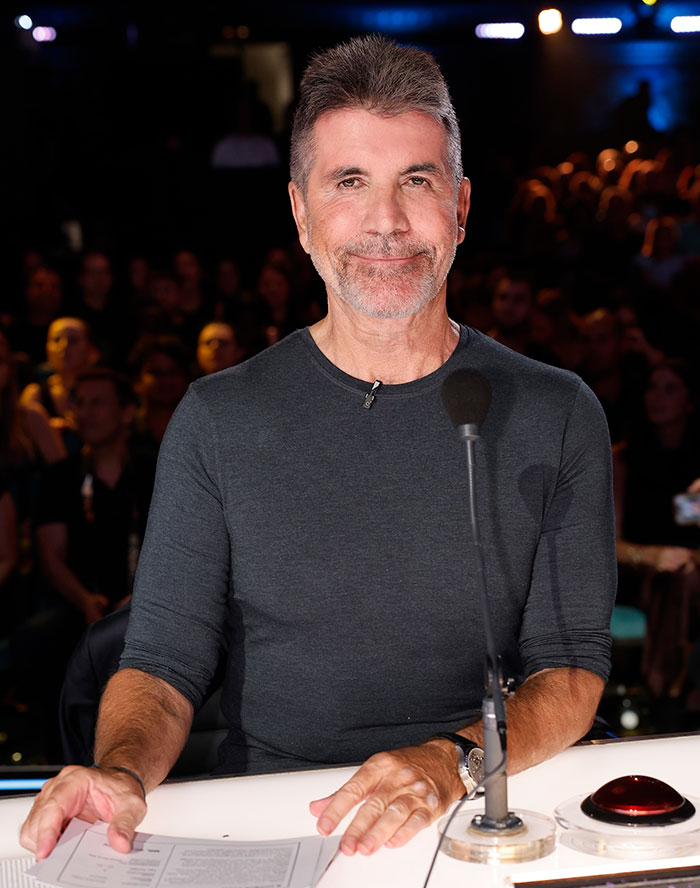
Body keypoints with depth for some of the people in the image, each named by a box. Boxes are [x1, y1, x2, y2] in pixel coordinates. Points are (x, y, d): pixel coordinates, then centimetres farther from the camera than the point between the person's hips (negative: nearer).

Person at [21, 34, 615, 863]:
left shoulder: (554, 416, 3)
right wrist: (121, 771, -20)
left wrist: (451, 761, -19)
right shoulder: (219, 420, 2)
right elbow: (162, 662, 2)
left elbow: (571, 670, 0)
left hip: (487, 817, 0)